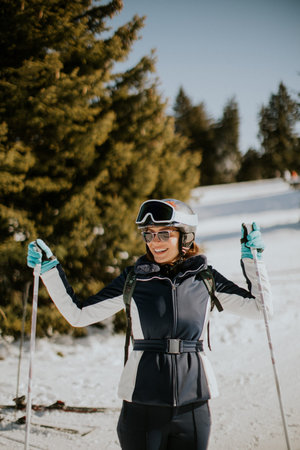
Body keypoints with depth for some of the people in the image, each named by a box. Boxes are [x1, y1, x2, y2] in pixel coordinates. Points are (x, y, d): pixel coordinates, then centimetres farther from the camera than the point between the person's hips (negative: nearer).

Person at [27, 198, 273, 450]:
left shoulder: (204, 278, 1)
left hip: (192, 406, 1)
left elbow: (260, 308, 5)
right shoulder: (134, 279, -1)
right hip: (142, 403, -1)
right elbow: (78, 314, 2)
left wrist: (252, 259, -4)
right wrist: (48, 268, -4)